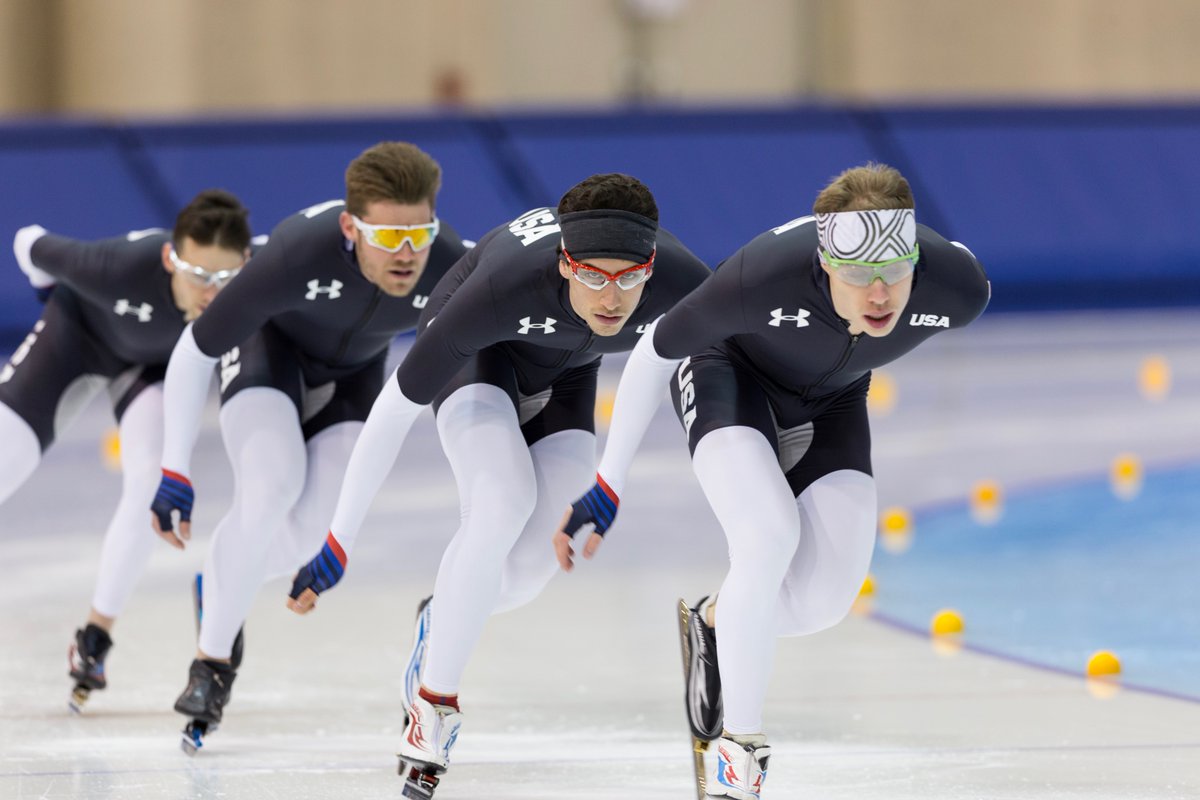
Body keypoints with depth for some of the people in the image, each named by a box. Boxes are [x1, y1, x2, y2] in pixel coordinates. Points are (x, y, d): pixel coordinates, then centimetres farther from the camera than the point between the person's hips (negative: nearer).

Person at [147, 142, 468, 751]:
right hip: (268, 344, -3)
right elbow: (193, 352, -26)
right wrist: (173, 475, -22)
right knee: (271, 489, -28)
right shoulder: (299, 254, -41)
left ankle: (222, 591, 23)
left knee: (308, 534, -12)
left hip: (352, 374, 3)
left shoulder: (450, 270, -32)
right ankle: (213, 660, -9)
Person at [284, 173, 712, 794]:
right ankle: (434, 704, -18)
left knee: (532, 563, -9)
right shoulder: (504, 285, -42)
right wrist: (338, 542, -29)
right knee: (505, 502, -29)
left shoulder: (685, 288, -34)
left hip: (563, 372, 4)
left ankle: (445, 620, 26)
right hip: (477, 355, -4)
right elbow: (399, 403, -32)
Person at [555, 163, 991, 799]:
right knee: (769, 539, -28)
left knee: (824, 598, -10)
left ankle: (716, 624, 24)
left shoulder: (959, 287, -32)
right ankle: (737, 746, -14)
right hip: (728, 372, -4)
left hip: (829, 404, 4)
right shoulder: (763, 276, -41)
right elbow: (656, 351, -22)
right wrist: (607, 487, -15)